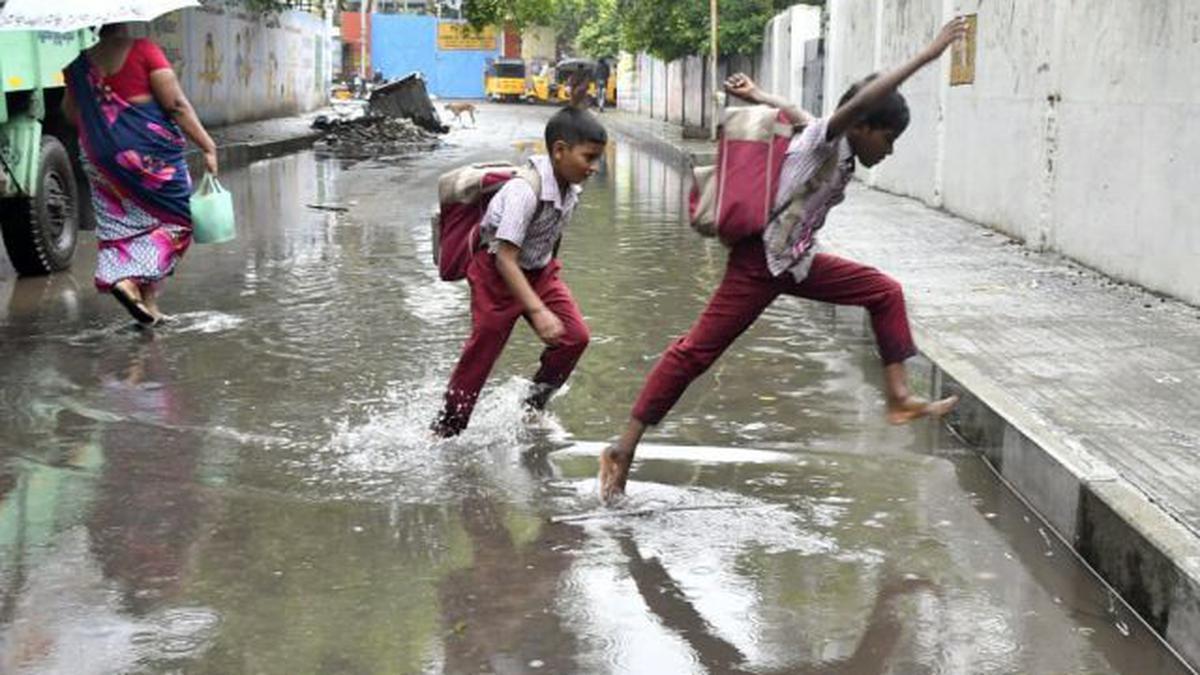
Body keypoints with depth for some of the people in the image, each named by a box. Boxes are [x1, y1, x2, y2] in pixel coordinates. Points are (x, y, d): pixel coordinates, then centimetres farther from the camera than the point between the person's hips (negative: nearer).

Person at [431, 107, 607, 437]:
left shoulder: (571, 187, -9)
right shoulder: (526, 189, -33)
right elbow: (505, 258, -35)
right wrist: (538, 311, -40)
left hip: (539, 271, 7)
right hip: (497, 273, -7)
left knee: (575, 336, -5)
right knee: (481, 353, 1)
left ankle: (534, 407, 13)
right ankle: (445, 429, 17)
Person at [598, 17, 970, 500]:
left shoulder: (837, 151, 9)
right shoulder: (826, 139, -14)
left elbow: (793, 113, 26)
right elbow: (864, 99, -33)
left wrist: (756, 96, 39)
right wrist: (929, 55, -33)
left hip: (797, 263, 9)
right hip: (759, 263, -9)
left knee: (885, 292, 5)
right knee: (696, 351, -7)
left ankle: (899, 398, 6)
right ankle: (624, 450, -2)